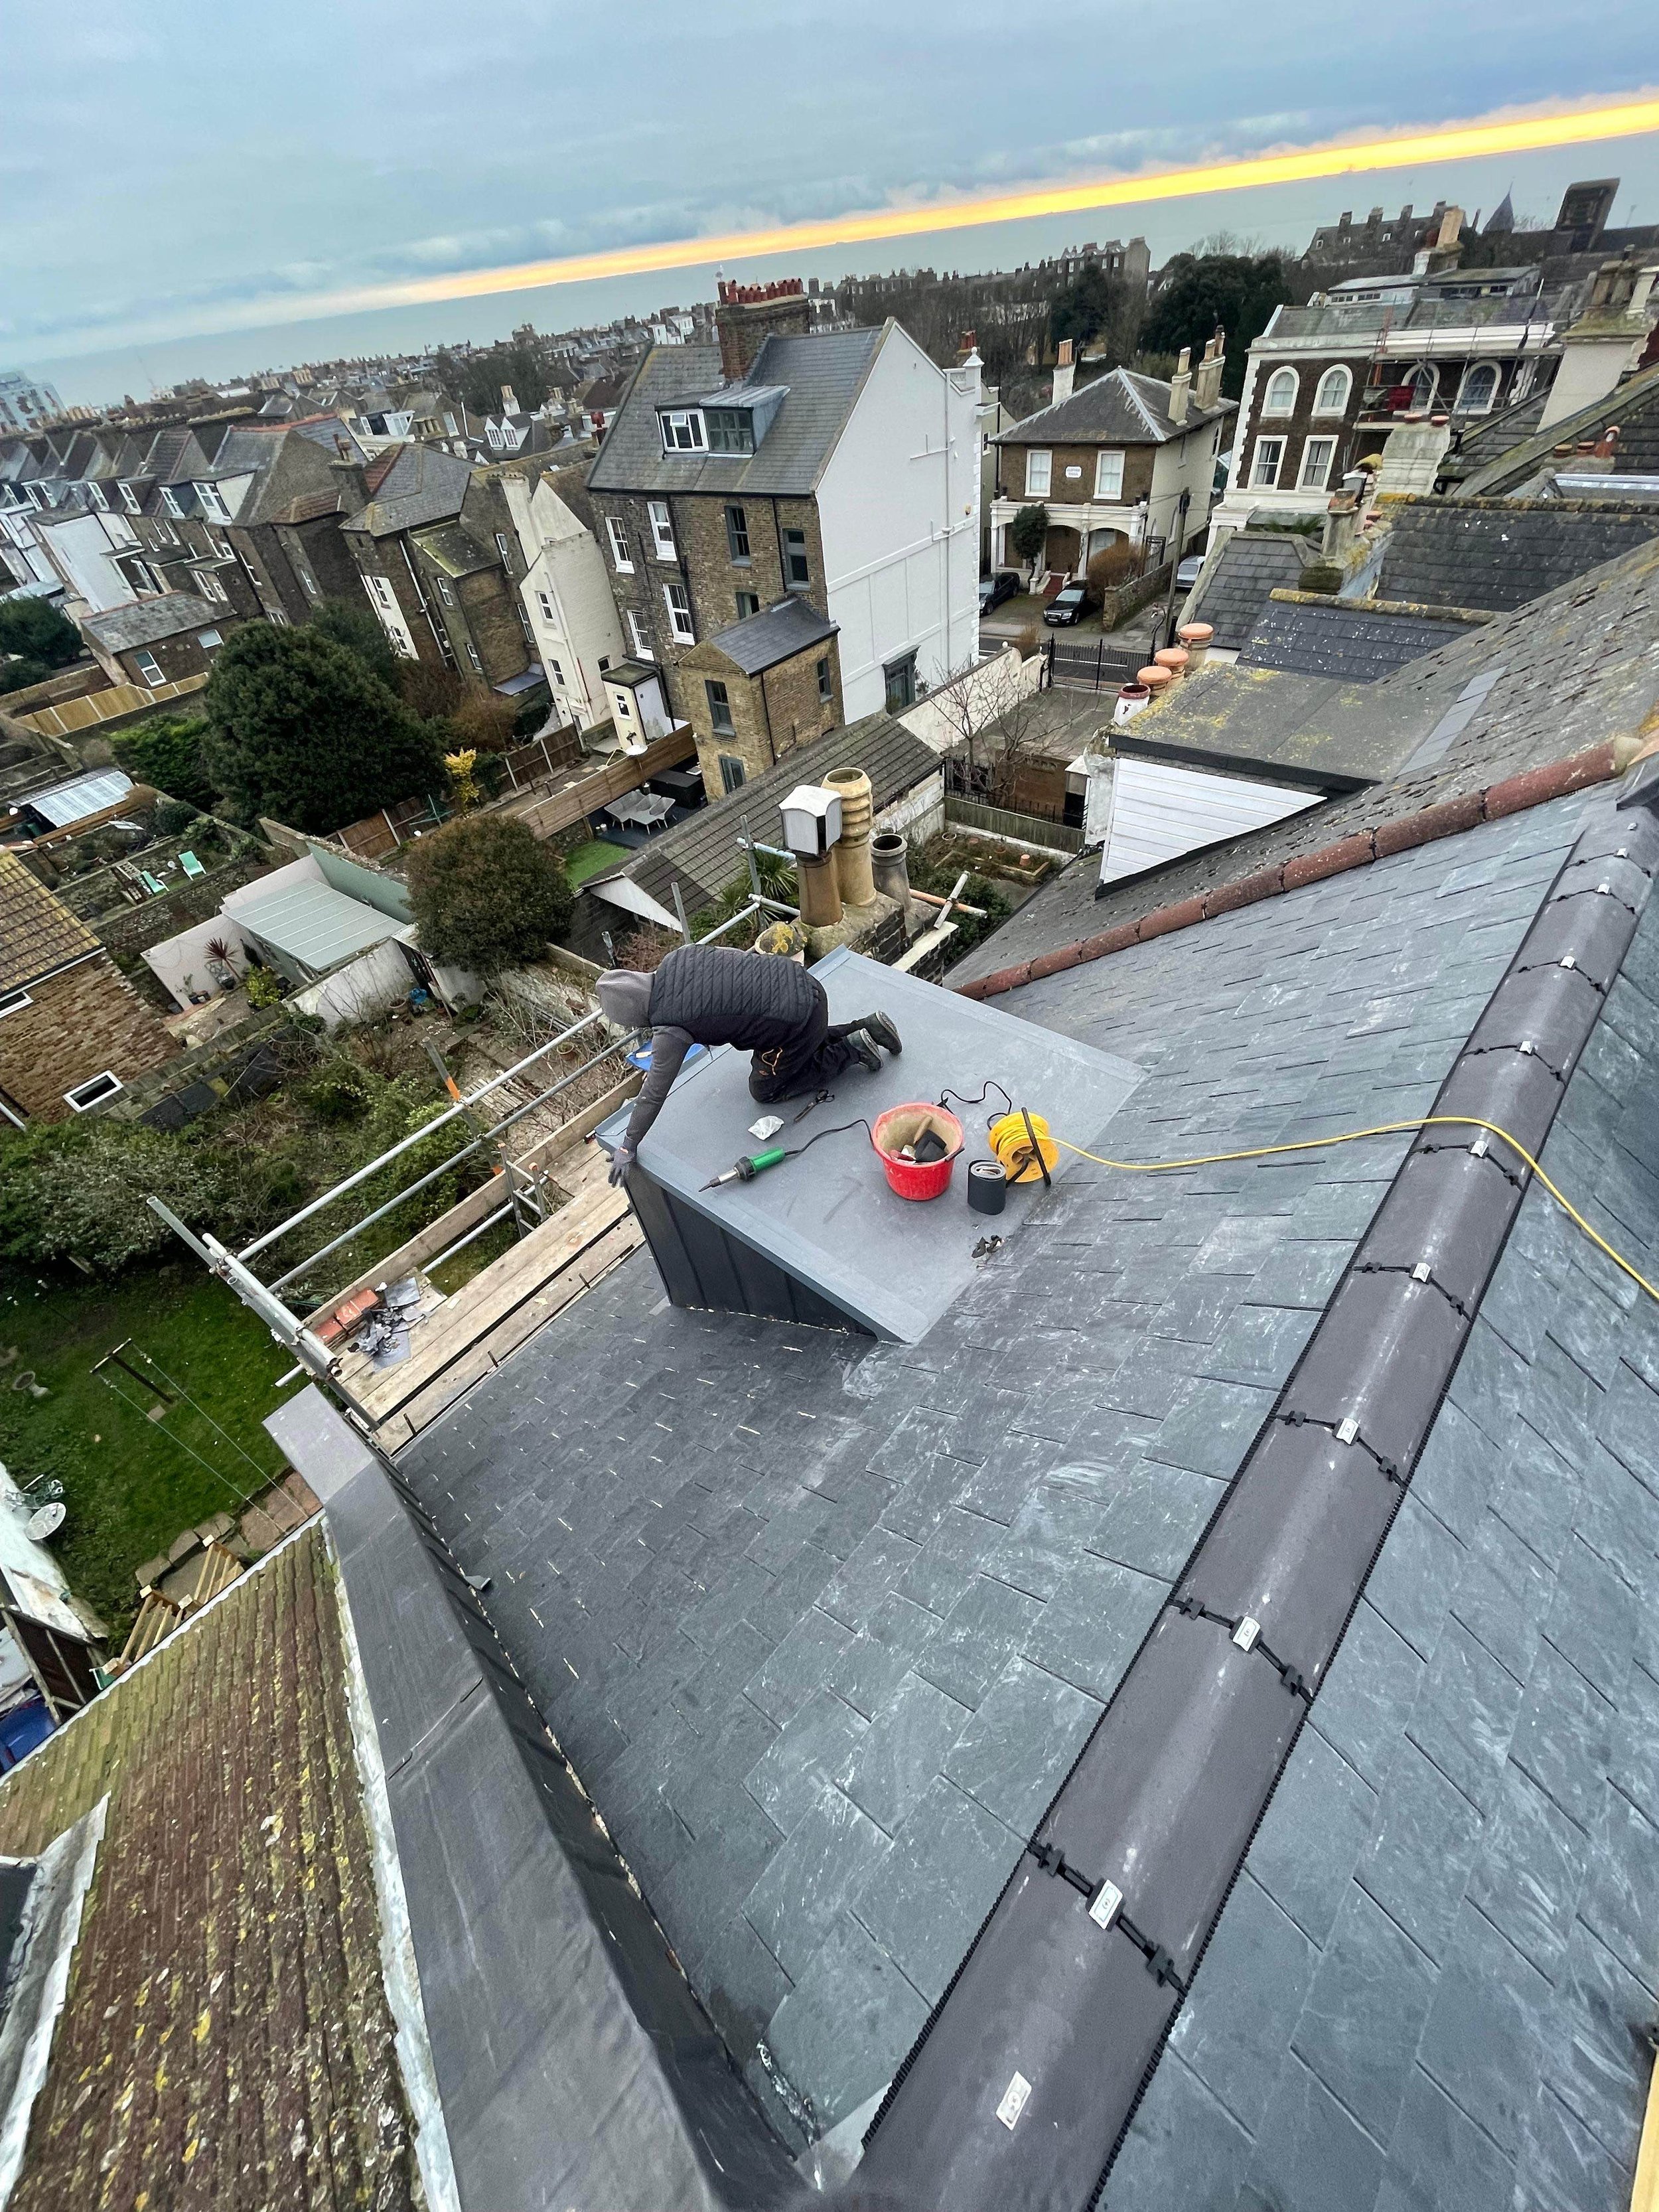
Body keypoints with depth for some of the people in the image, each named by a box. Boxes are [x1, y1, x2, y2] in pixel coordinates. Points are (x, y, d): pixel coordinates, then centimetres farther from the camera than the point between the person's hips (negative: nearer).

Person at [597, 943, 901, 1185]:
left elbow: (654, 1092, -12)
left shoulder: (670, 1030, -18)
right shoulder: (679, 957, 2)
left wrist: (627, 1148, -1)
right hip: (803, 984, 9)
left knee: (764, 1088, 15)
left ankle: (851, 1050, 10)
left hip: (797, 1023, -8)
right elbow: (736, 955, 17)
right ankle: (864, 1028, 23)